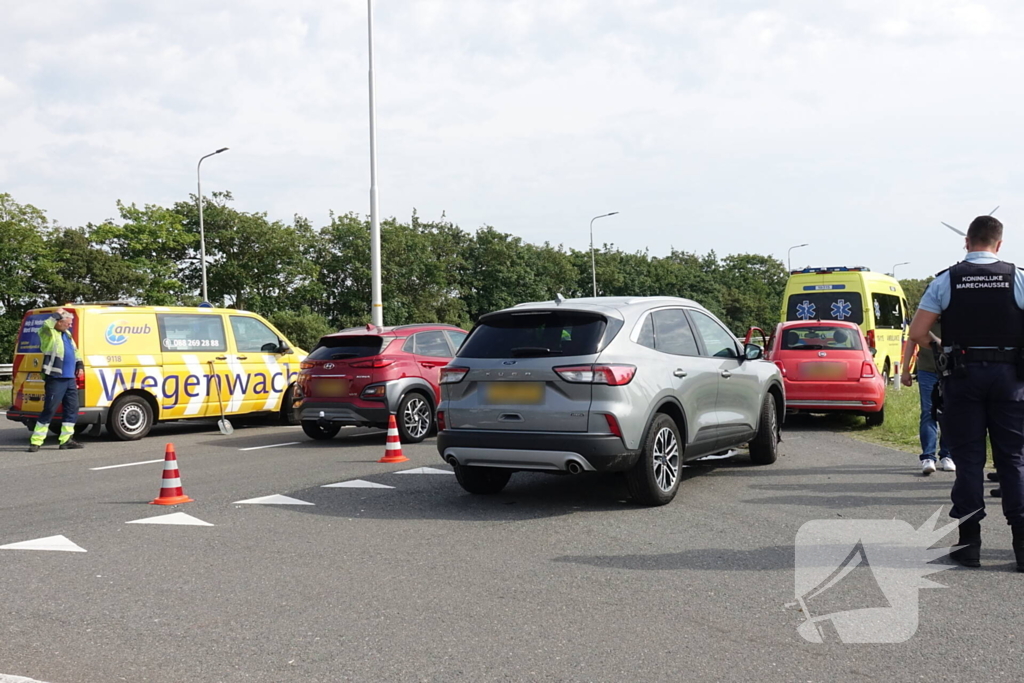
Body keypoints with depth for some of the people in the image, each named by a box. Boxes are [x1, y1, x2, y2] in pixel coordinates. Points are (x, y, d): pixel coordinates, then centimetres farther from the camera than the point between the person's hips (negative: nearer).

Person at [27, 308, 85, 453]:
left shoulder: (67, 334, 18)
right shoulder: (49, 334, -7)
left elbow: (75, 351, 29)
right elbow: (46, 325, -30)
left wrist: (80, 365, 18)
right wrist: (57, 314, -16)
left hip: (70, 379, 8)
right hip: (55, 379, -8)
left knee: (72, 409, 9)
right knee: (49, 410, -9)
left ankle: (66, 440, 17)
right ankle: (35, 442, -3)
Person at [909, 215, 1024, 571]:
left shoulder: (947, 279, -1)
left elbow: (917, 332, -6)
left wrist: (936, 345, 14)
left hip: (962, 375, 0)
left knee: (968, 459, 5)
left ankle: (969, 543, 6)